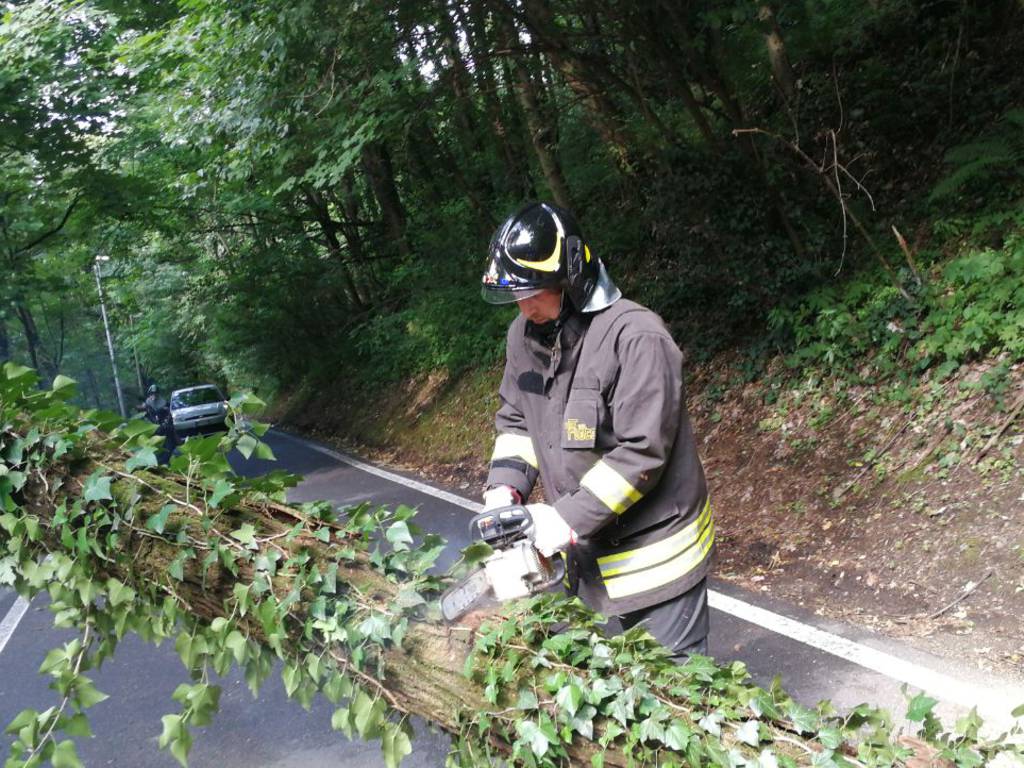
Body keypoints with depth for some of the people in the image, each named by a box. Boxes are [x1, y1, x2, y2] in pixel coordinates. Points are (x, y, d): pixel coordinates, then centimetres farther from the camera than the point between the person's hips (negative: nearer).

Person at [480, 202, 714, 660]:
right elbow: (514, 419, 10)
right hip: (589, 550, 7)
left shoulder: (635, 337, -25)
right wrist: (505, 488, -6)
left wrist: (569, 518, -25)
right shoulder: (524, 336, 0)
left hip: (654, 549, -7)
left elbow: (641, 452, -26)